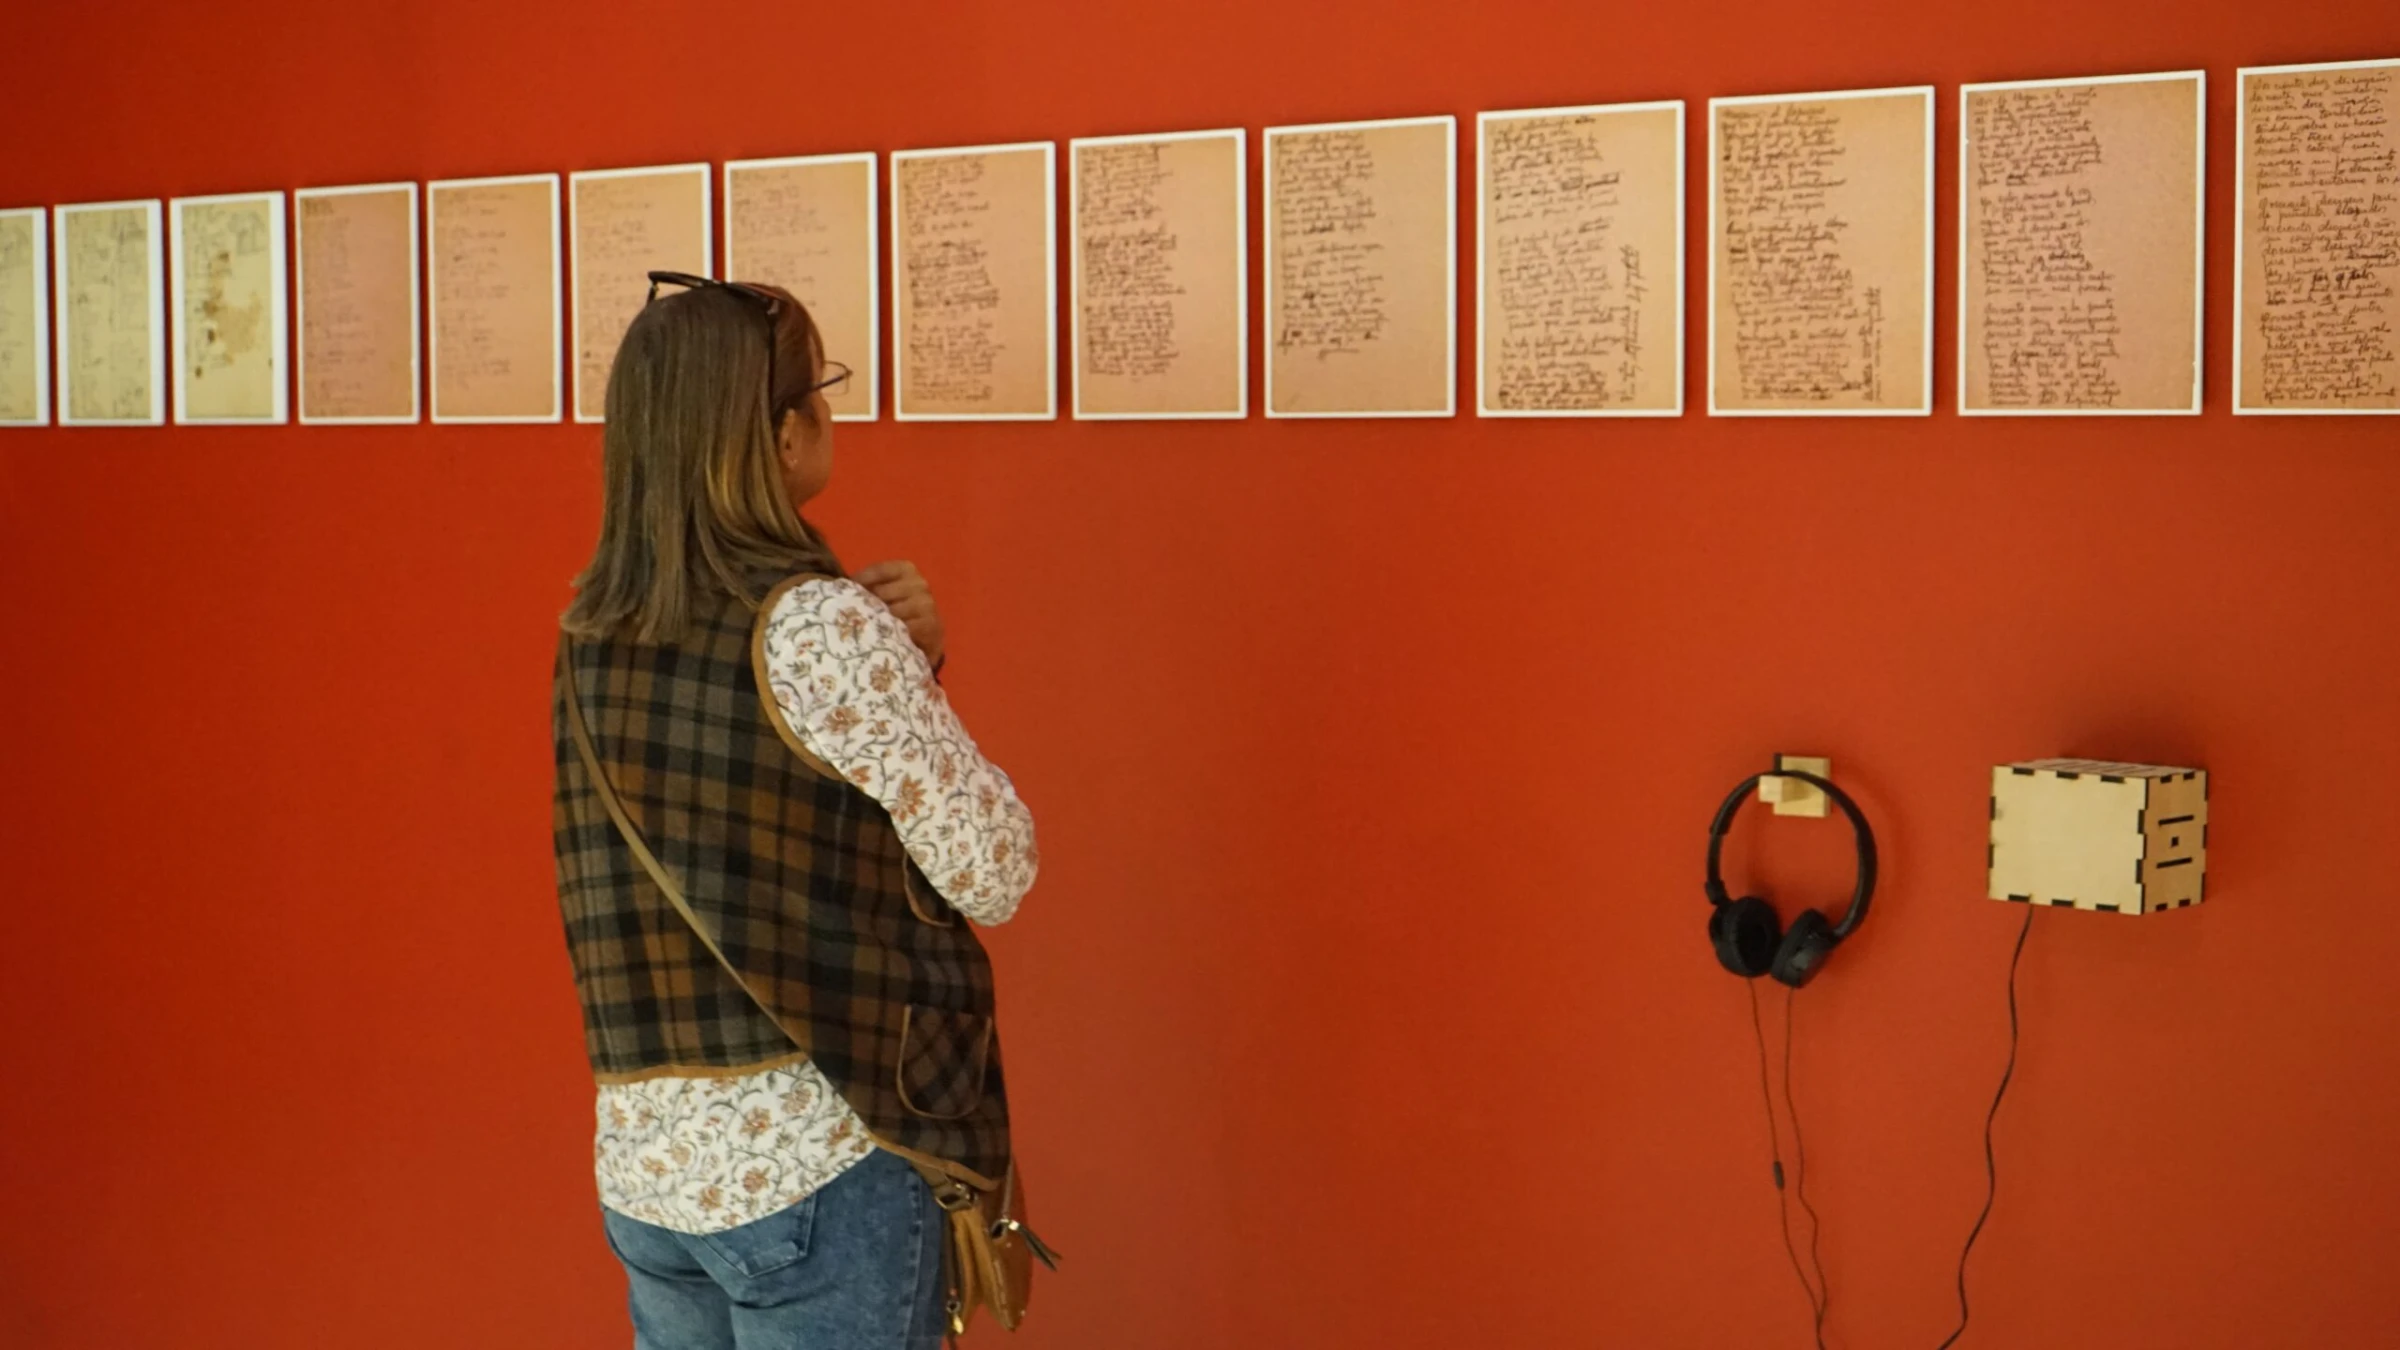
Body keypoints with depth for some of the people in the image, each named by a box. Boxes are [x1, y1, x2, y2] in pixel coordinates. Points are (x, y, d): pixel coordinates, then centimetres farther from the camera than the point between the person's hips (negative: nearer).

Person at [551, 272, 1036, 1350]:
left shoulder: (591, 634, 4)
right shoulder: (818, 624, -18)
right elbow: (995, 877, -13)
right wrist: (908, 666, -2)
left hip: (644, 1165, 7)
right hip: (815, 1168, -7)